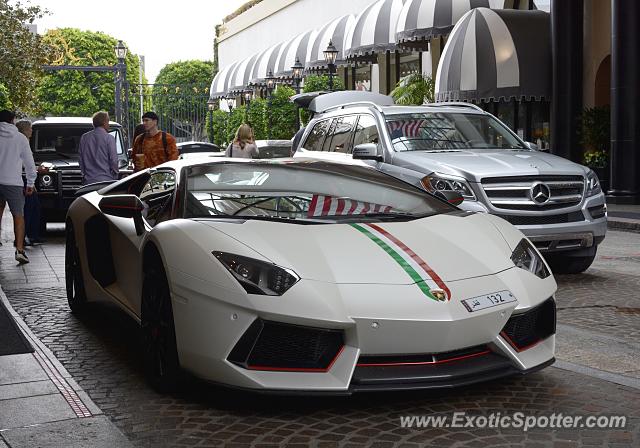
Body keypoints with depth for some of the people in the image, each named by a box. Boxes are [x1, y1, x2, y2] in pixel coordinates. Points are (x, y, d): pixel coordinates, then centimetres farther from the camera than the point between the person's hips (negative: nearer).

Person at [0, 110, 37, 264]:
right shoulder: (20, 138, -1)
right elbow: (29, 162, 1)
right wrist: (30, 183, 9)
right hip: (13, 182, -2)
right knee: (18, 216, -1)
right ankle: (19, 249, -12)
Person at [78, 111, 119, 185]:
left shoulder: (84, 138, 8)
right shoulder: (109, 138, -6)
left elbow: (81, 159, 12)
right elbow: (113, 160, -7)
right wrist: (115, 177, 4)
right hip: (105, 180, -4)